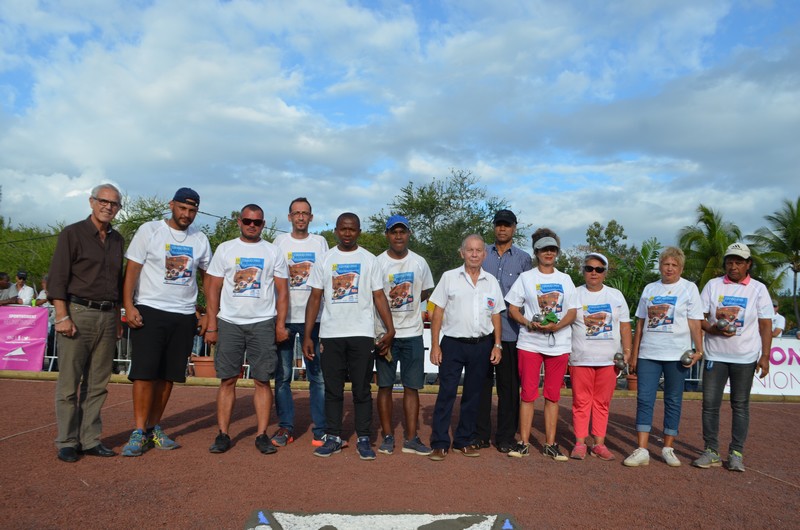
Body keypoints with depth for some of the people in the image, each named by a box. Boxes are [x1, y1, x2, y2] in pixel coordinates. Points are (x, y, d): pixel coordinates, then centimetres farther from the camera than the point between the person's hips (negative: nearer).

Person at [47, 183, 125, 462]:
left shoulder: (117, 240, 16)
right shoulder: (72, 233, -1)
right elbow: (57, 278, -7)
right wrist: (62, 316, -14)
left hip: (107, 317, 5)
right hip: (78, 313, -5)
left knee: (98, 384, 8)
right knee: (69, 383, 0)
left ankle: (90, 440, 16)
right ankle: (67, 442, 10)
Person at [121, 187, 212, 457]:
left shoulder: (200, 239, 10)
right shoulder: (149, 230, -1)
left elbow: (209, 277, 15)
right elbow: (132, 270, -4)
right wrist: (128, 306, -14)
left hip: (184, 316, 4)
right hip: (150, 311, -4)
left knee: (168, 375, 8)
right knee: (145, 372, -6)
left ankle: (154, 428, 19)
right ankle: (139, 432, 2)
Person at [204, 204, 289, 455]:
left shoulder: (273, 252, 7)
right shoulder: (225, 249, 8)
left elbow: (282, 290, 5)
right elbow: (213, 288, 5)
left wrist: (280, 324, -3)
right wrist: (211, 325, -2)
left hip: (262, 323, 0)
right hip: (229, 323, 1)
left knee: (262, 380, 0)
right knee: (227, 379, 3)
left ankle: (262, 435, 7)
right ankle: (223, 434, 11)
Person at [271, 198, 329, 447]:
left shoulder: (320, 242, 10)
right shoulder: (280, 241, 10)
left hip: (313, 317, 0)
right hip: (284, 316, 1)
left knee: (318, 375, -1)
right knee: (282, 375, 3)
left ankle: (320, 429, 6)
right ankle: (285, 427, 13)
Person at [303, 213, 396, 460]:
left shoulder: (369, 260, 5)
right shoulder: (325, 259, 7)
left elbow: (379, 296, 2)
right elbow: (315, 298, 5)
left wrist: (390, 329, -9)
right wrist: (307, 335, -1)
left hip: (362, 334, -1)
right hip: (330, 335, 1)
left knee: (362, 390, 4)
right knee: (332, 390, 8)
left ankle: (363, 439, 14)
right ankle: (333, 438, 19)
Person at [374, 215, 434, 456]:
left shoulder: (419, 262, 7)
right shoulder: (378, 263, 0)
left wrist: (406, 300, 3)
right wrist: (390, 296, -15)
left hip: (413, 332, 2)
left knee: (412, 387, 4)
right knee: (385, 385, 4)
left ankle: (411, 439, 11)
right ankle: (387, 436, 15)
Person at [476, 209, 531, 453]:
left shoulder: (523, 258, 8)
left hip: (510, 331, -1)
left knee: (508, 385, 4)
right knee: (481, 382, 5)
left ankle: (505, 437, 15)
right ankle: (480, 434, 16)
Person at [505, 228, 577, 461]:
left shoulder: (565, 279, 12)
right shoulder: (526, 277, 6)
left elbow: (572, 311, 8)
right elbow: (512, 308, 4)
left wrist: (556, 326, -12)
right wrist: (529, 324, -14)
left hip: (559, 344, 2)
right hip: (530, 343, -2)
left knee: (553, 395, 6)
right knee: (528, 393, -2)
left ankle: (550, 444, 14)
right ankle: (523, 443, 7)